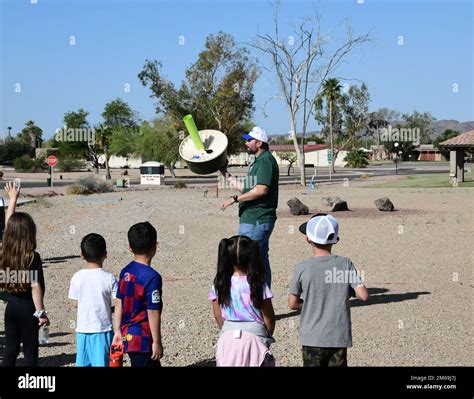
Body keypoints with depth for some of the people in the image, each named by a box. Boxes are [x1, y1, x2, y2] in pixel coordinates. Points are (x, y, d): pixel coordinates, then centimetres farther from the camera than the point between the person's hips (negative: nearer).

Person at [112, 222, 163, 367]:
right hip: (143, 340, -8)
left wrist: (118, 332, 15)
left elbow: (119, 305, 8)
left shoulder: (125, 272, 3)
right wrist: (157, 342, -11)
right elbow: (153, 313, -18)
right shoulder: (152, 277, -19)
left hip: (127, 337, 8)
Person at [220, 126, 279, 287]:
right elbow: (247, 188, 23)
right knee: (261, 261, 12)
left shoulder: (266, 160, -13)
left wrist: (235, 199, -18)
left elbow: (261, 190, -23)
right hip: (259, 219, 11)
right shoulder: (258, 161, 20)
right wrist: (226, 174, 25)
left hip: (256, 221, -11)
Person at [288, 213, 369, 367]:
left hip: (312, 338, -1)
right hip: (339, 337, 1)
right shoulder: (346, 264, -5)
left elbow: (292, 303, -2)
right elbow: (363, 295, -8)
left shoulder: (302, 268, -8)